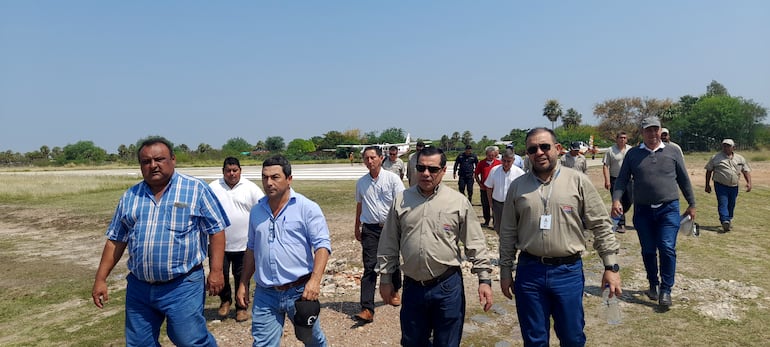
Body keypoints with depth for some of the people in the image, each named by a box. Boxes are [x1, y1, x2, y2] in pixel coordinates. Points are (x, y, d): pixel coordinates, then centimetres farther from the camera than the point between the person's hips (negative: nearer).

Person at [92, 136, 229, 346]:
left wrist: (216, 271, -11)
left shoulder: (195, 189, -5)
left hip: (183, 285, -5)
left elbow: (216, 230, -5)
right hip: (139, 287, 5)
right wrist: (100, 279, 10)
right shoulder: (130, 196, 9)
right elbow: (116, 240, 13)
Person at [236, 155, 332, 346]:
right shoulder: (257, 211, 8)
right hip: (265, 295, 4)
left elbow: (322, 245, -12)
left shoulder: (307, 208, -8)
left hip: (300, 291, -3)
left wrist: (315, 280, -24)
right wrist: (243, 284, 15)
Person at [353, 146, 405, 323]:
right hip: (369, 228, 1)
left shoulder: (392, 179, -4)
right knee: (370, 267, -6)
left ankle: (394, 292, 43)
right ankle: (367, 309, -9)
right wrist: (357, 227, 22)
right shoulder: (361, 182, 7)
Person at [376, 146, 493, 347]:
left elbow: (475, 244, 0)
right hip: (413, 286, 2)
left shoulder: (458, 201, -3)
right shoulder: (401, 200, 2)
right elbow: (389, 244, 7)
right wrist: (385, 278, 9)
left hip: (448, 286, -2)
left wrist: (484, 279, -3)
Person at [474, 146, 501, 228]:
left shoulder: (498, 163, -2)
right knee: (485, 206, 10)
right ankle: (486, 222, 24)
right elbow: (476, 174, 9)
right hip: (484, 188, 2)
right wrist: (479, 183, 1)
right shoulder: (482, 163, 2)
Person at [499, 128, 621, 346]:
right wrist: (505, 271, 7)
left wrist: (611, 266, -4)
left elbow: (601, 225, 0)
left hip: (569, 271, -1)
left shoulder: (578, 181, -2)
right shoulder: (517, 187, 2)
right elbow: (508, 233, 7)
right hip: (529, 271, 1)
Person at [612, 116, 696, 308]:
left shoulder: (673, 152, 6)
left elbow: (684, 179, 12)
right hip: (642, 211, 1)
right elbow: (622, 179, 5)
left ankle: (666, 290, 0)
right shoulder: (632, 154, 6)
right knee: (648, 251, 10)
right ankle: (653, 284, 28)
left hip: (669, 209, -1)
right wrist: (616, 199, -11)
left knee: (667, 249, -10)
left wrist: (691, 204, 14)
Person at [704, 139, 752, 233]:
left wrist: (749, 182, -5)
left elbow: (746, 171, 11)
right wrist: (707, 185, 2)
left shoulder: (740, 159, 11)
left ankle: (729, 220, 28)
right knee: (723, 204, -14)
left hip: (734, 186, 3)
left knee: (731, 205, 11)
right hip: (720, 185, -3)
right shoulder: (715, 158, 2)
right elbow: (709, 171, 5)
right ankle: (725, 221, -22)